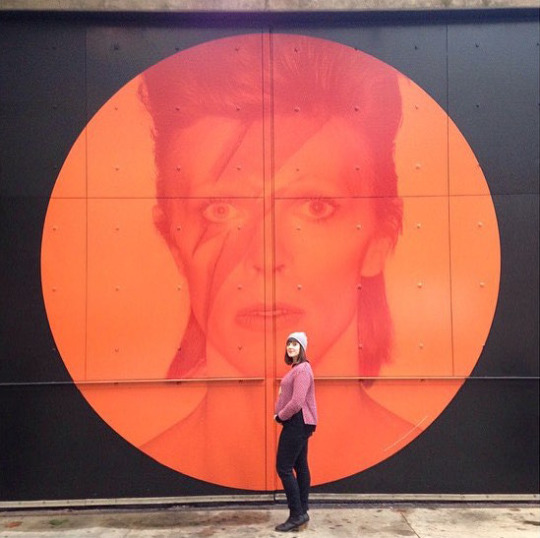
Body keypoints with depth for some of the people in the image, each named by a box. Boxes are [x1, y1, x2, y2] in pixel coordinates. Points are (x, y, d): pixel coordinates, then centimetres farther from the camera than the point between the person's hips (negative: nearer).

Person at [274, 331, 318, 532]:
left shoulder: (302, 369, -17)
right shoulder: (296, 368, 14)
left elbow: (297, 402, -24)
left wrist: (280, 416, -11)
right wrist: (281, 414, 4)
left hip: (297, 423, -10)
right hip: (298, 424, 10)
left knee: (283, 467, -7)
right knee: (300, 466, 13)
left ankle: (297, 515, -1)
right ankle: (302, 512, 20)